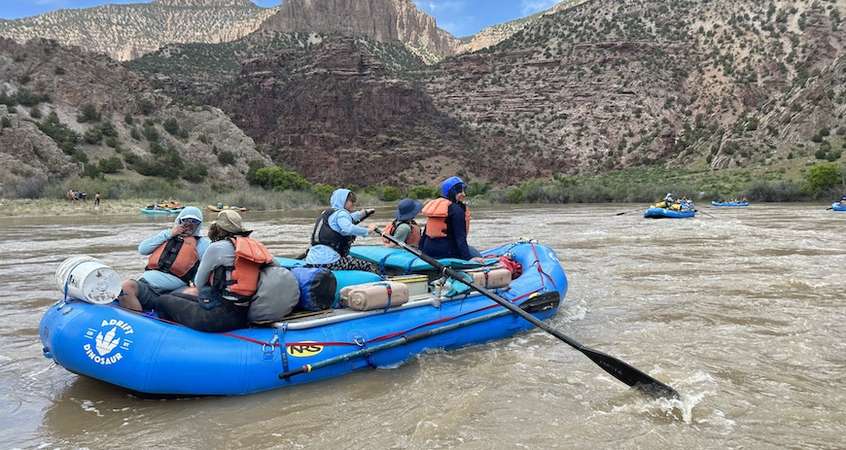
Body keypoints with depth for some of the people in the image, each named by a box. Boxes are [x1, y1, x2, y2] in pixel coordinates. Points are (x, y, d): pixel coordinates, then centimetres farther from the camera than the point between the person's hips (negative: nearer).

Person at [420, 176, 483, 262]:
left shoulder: (433, 204, 11)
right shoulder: (456, 209, -12)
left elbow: (426, 231, 16)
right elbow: (460, 236, -18)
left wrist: (421, 250, 23)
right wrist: (468, 257, -18)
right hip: (446, 252, -7)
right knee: (477, 255, 9)